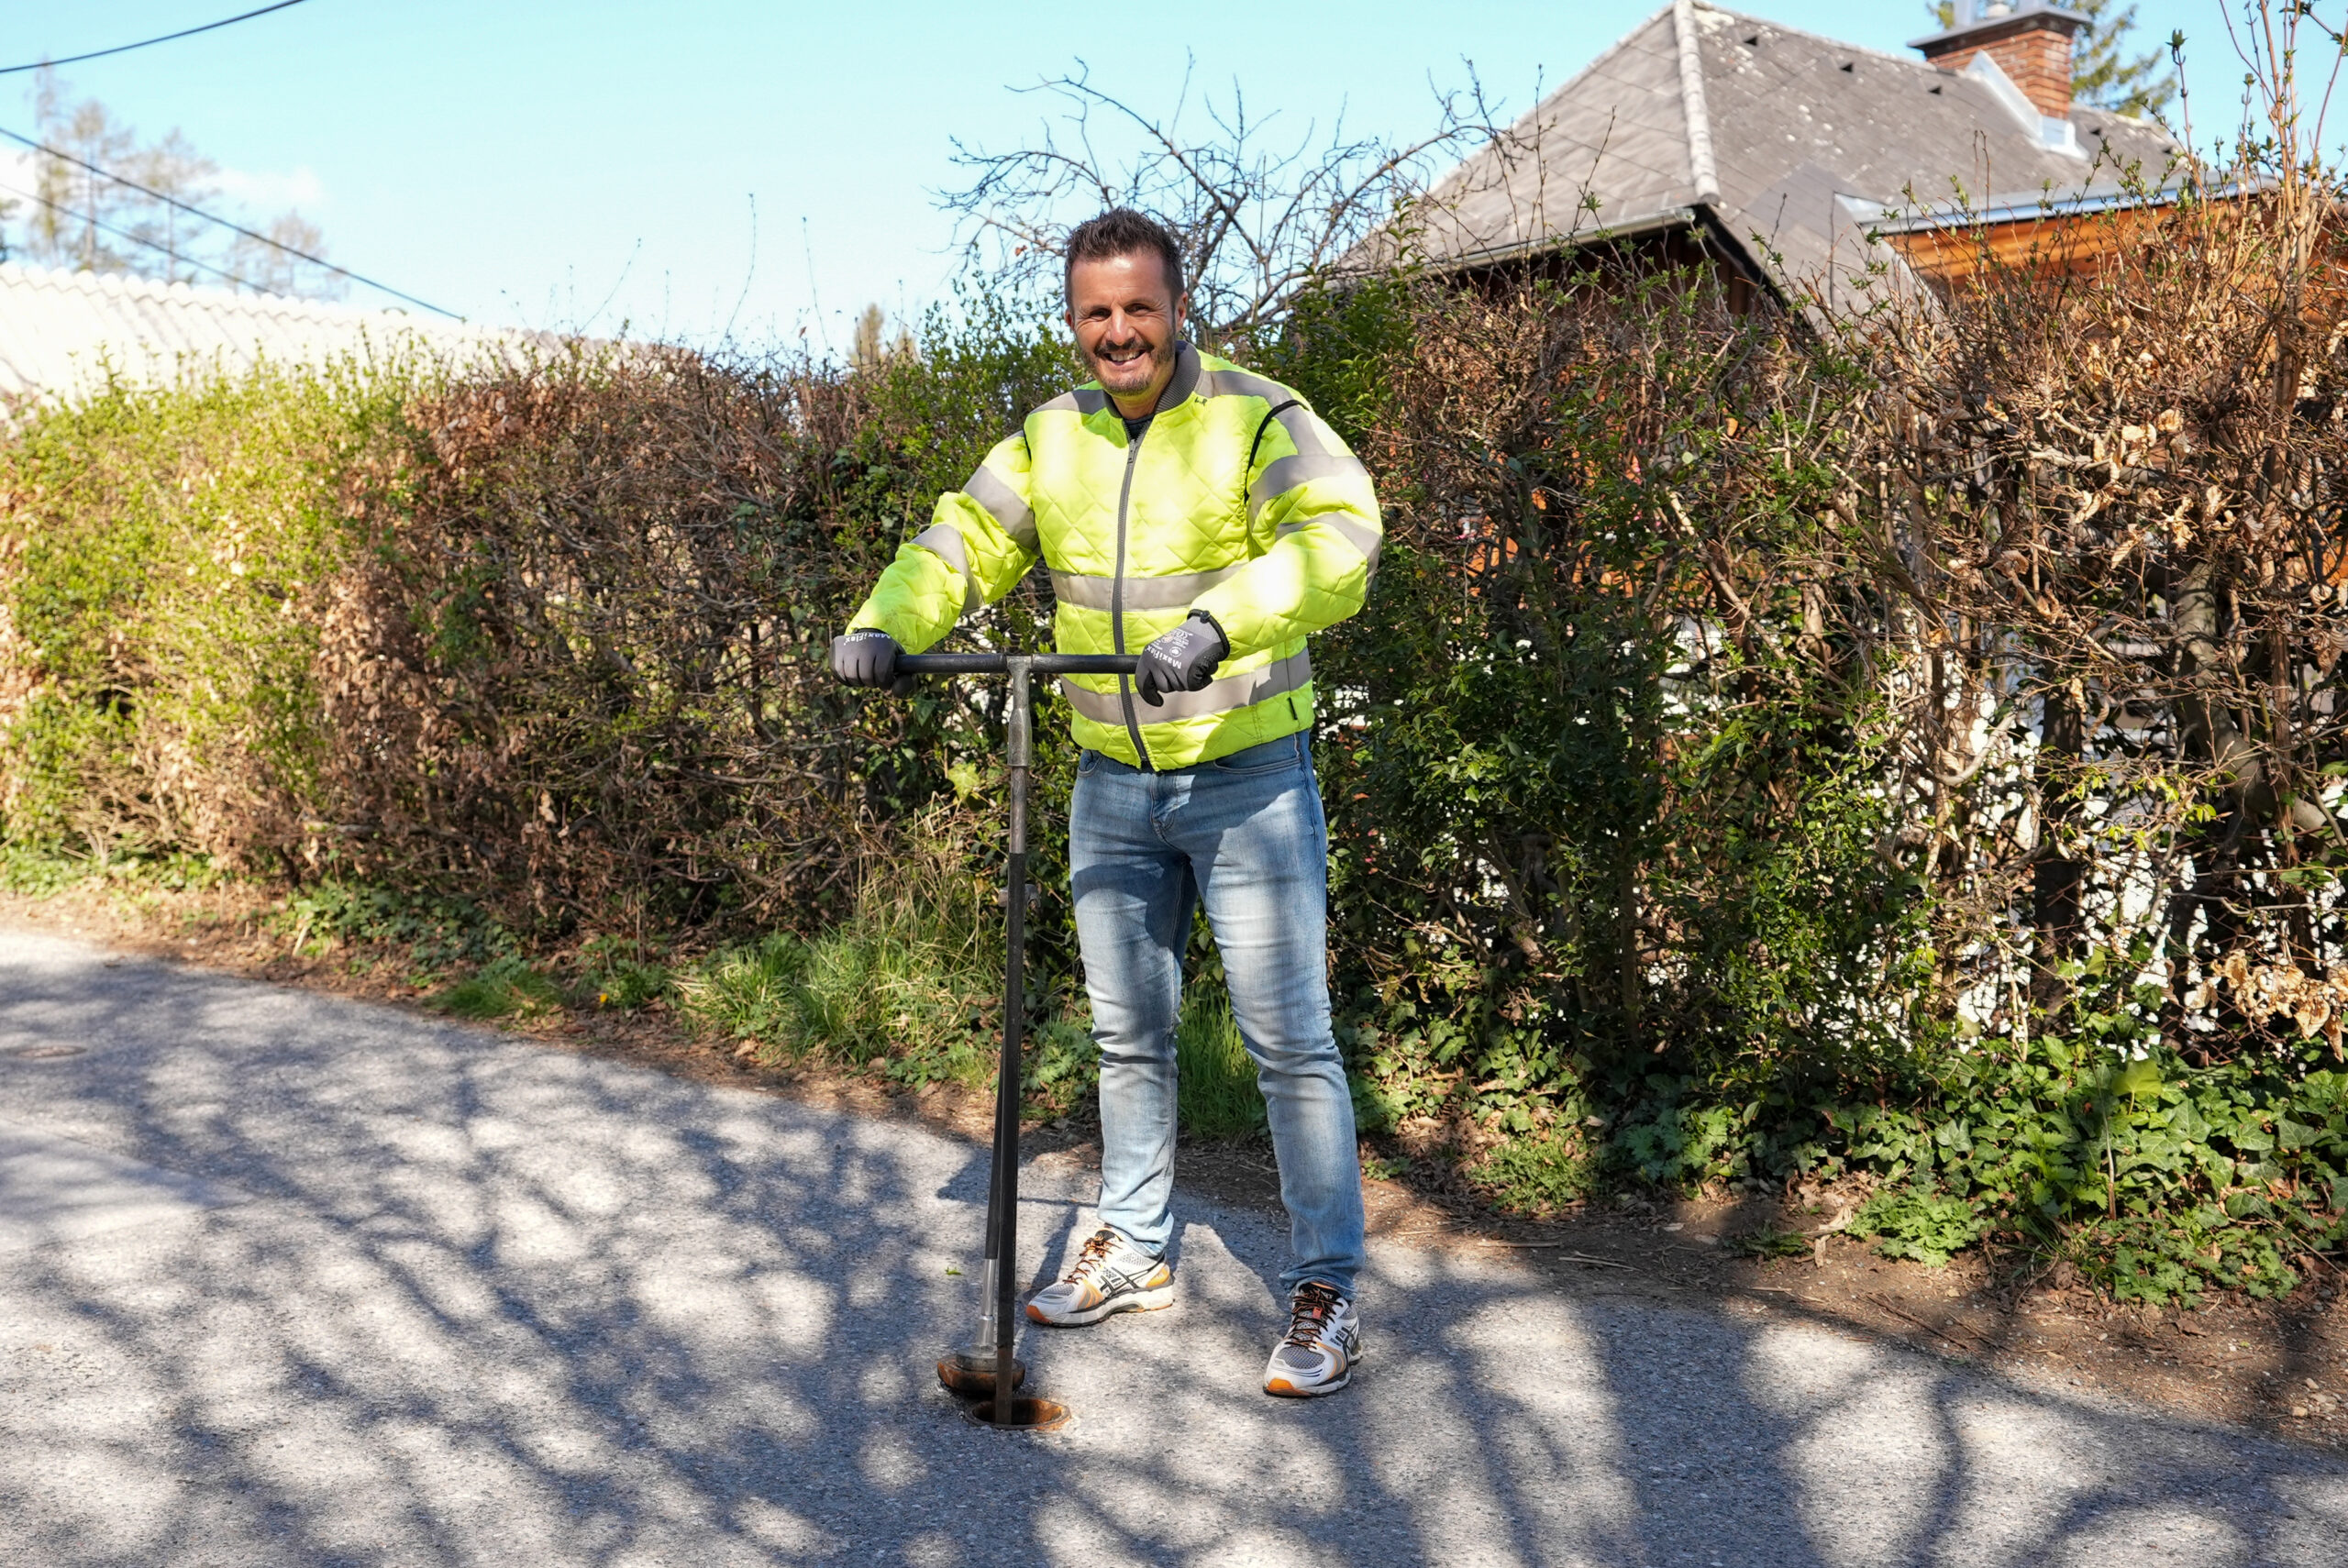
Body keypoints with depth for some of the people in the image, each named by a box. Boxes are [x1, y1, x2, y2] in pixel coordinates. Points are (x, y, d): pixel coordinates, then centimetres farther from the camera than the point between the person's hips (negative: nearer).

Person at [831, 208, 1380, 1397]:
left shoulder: (1258, 419, -12)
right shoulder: (1052, 438, 7)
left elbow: (1337, 538, -27)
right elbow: (964, 540, 4)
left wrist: (1218, 623, -43)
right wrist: (887, 622, -16)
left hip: (1247, 779, -5)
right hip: (1112, 786, 6)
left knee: (1288, 1039, -3)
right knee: (1127, 1034, 16)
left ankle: (1326, 1289, 10)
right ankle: (1135, 1253, 32)